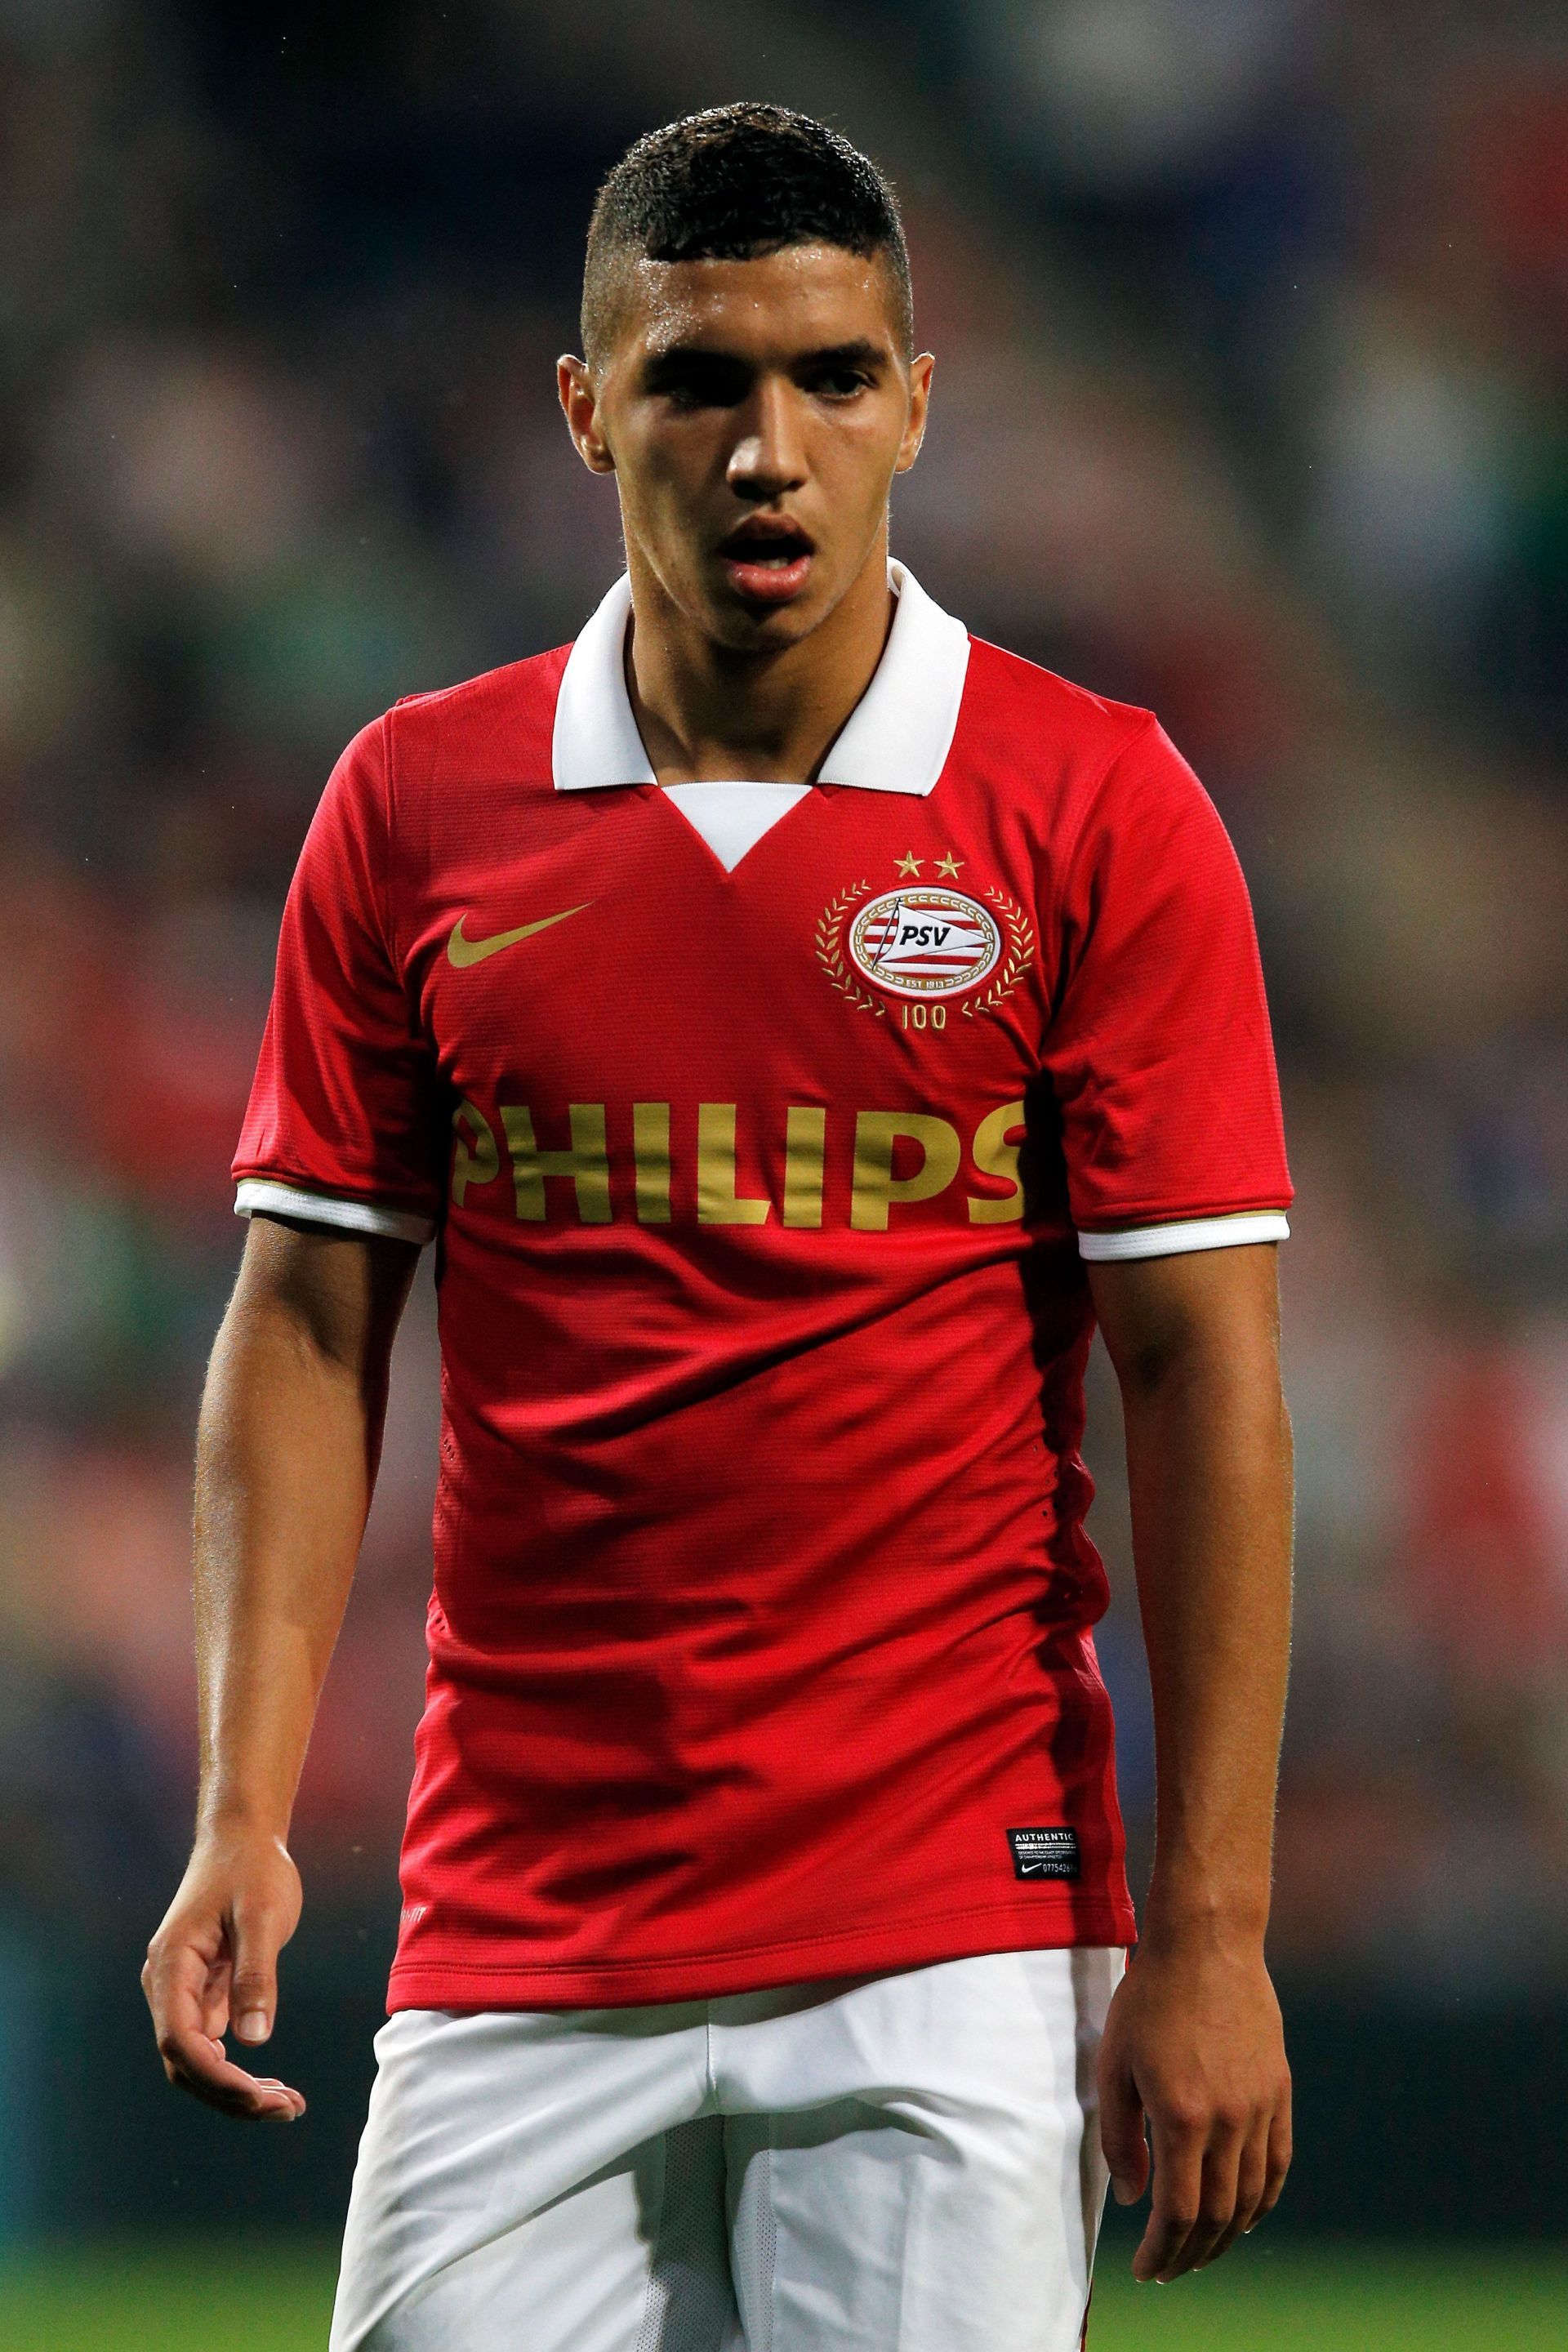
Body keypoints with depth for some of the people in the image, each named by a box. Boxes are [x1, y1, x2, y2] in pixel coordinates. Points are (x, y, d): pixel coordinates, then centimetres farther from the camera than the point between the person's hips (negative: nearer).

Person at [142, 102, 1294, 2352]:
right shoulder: (416, 807, 6)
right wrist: (245, 1813, -4)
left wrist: (1211, 1930, -8)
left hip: (950, 1933, -2)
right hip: (517, 1945, 2)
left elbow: (1206, 1372, -3)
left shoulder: (1095, 807, -1)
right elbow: (310, 1323, 8)